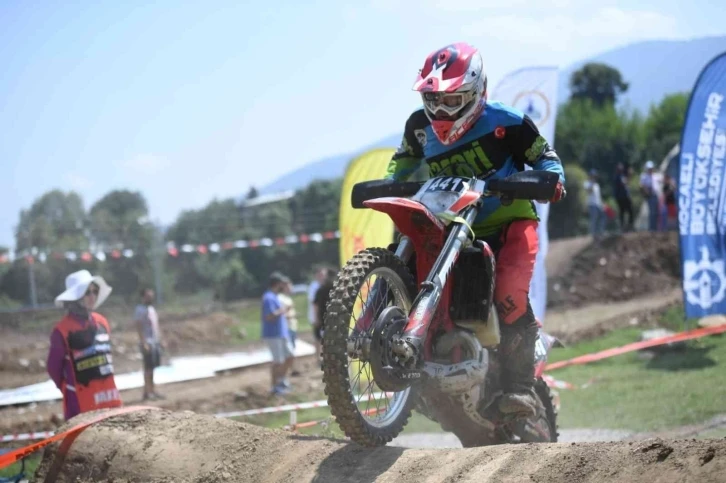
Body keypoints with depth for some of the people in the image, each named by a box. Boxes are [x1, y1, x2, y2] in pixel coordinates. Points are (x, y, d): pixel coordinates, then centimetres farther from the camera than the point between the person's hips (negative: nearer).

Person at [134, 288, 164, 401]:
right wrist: (144, 343, -21)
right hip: (147, 342, -8)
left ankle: (151, 390, 13)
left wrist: (159, 339, 14)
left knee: (152, 367, 9)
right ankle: (147, 391, -8)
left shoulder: (152, 309, 16)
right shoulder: (140, 310, -11)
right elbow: (139, 328, -16)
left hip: (156, 341, 8)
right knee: (148, 368, -8)